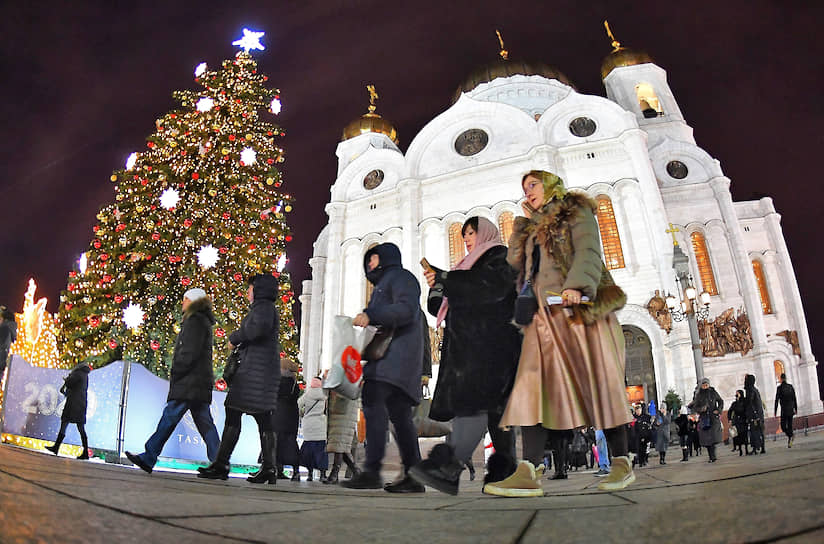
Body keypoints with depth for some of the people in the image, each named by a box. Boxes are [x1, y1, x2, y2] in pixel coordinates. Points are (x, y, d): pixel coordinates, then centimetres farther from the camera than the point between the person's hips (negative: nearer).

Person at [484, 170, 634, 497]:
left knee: (598, 382, -3)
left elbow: (588, 252, -9)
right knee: (536, 386, -10)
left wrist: (576, 286, -24)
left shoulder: (576, 212, 10)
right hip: (546, 314, 5)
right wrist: (523, 222, 13)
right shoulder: (533, 228, 29)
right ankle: (527, 473, -18)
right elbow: (515, 261, 16)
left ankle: (622, 464, 10)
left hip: (580, 308, -5)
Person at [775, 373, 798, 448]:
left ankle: (789, 436, -24)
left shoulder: (779, 388, -8)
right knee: (790, 425, 10)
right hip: (791, 409, 4)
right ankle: (789, 442, 9)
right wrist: (796, 408, 16)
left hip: (784, 410, -4)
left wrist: (775, 411, -2)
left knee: (783, 425, 3)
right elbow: (794, 399, 7)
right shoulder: (790, 387, 4)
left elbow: (777, 400, -7)